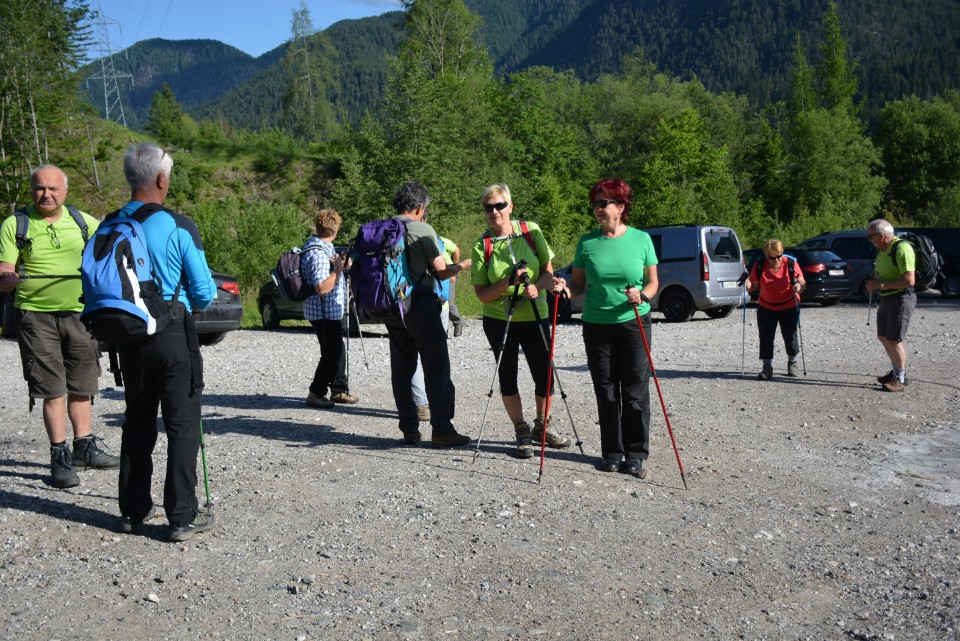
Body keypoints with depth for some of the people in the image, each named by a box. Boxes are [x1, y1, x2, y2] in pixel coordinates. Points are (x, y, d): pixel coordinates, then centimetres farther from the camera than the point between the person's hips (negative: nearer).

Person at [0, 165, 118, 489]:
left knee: (81, 386, 12)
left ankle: (84, 448, 26)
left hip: (80, 314, 3)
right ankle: (59, 457, 7)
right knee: (54, 390, -3)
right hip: (37, 317, -3)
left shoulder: (83, 221, 7)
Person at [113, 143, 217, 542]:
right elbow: (204, 291, -9)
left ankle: (134, 511, 24)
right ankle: (182, 517, 5)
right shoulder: (178, 227, -13)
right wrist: (193, 306, 13)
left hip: (129, 336, 5)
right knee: (183, 426, 2)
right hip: (173, 335, -5)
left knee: (137, 423, 16)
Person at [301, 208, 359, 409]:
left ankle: (338, 390, 28)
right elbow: (322, 288, -30)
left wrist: (340, 265, 13)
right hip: (324, 312, -11)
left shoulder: (324, 248, 9)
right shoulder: (318, 253, -23)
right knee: (331, 353, -2)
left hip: (332, 311, 11)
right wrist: (338, 269, -22)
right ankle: (316, 393, 8)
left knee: (337, 350, 18)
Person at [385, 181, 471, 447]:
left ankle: (409, 429, 15)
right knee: (437, 368, -1)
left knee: (401, 369, 10)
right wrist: (462, 265, 11)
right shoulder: (423, 230, -9)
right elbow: (441, 272, -8)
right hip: (420, 305, -6)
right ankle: (442, 430, -2)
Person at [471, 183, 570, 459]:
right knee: (508, 377, 6)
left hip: (535, 315, 1)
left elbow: (548, 271, 2)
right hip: (498, 320, -1)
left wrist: (537, 286, -19)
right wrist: (508, 281, -23)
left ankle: (542, 426, 28)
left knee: (544, 373, 4)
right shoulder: (482, 246, -7)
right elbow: (481, 294, -8)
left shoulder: (531, 231, -3)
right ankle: (522, 432, 23)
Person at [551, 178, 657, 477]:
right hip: (596, 326, 1)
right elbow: (579, 284, 7)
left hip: (634, 323, -1)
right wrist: (565, 288, -14)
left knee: (635, 391, 1)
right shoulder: (587, 242, 3)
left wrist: (641, 295, -16)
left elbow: (653, 283, 4)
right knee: (606, 392, 7)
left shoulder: (641, 239, 1)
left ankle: (635, 454, 12)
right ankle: (612, 452, 19)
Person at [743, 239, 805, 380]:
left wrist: (799, 287, -35)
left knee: (790, 336, 6)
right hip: (766, 308, 1)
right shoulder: (759, 267, -11)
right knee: (765, 337, -5)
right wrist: (747, 283, -27)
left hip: (789, 307, -1)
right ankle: (767, 367, 1)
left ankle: (792, 363, 31)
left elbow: (802, 283, -12)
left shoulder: (791, 265, -15)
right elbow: (753, 286, -4)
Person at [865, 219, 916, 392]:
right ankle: (896, 371, 30)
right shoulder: (882, 250, 8)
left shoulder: (902, 249, -20)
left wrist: (881, 285, -22)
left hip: (901, 299, -9)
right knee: (883, 337, 15)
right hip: (886, 299, 9)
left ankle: (901, 379, 5)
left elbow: (909, 281, -26)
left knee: (893, 340, -7)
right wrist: (873, 283, 1)